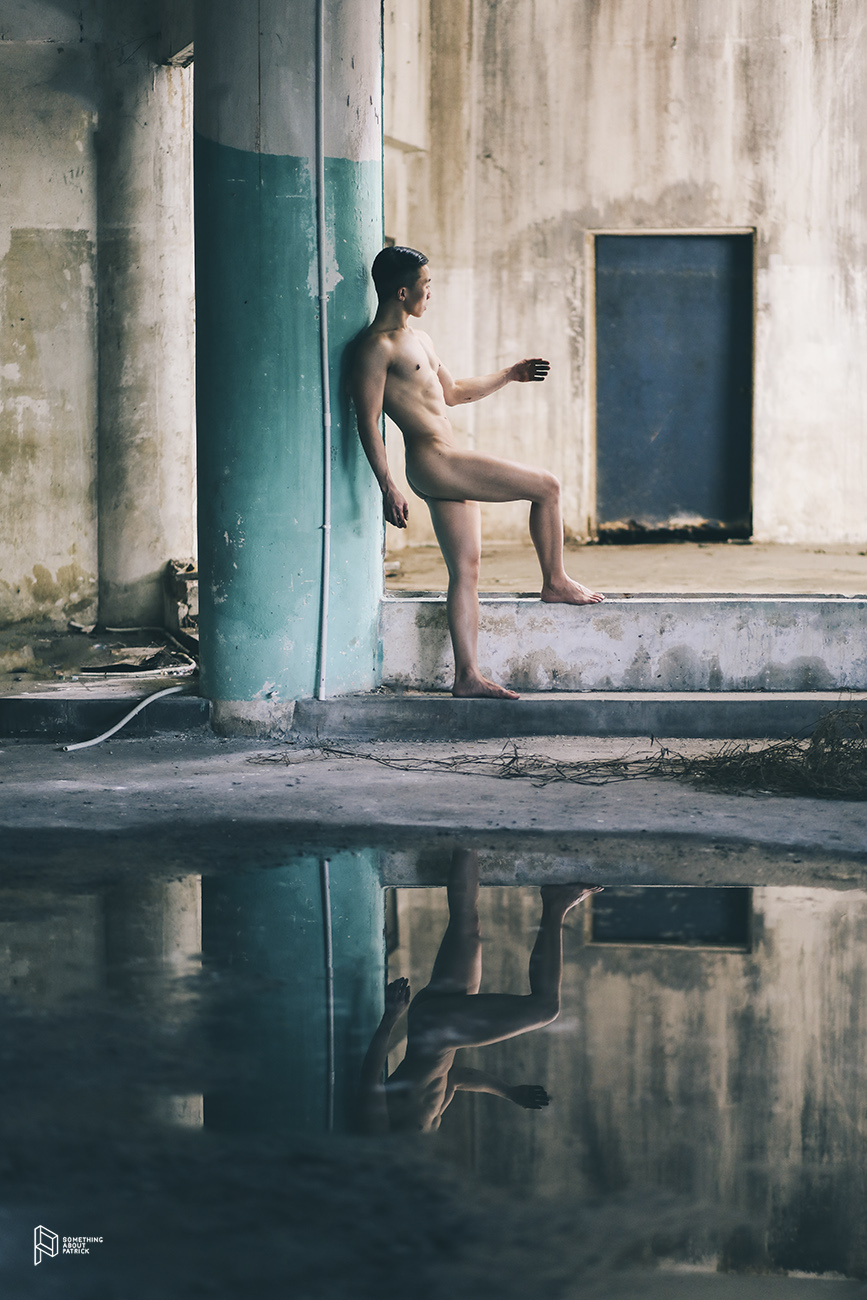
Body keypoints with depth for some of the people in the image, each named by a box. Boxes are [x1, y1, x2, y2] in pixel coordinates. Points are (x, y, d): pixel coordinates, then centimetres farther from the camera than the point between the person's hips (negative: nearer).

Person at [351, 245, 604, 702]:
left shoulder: (418, 339, 19)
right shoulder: (377, 346, -11)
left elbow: (452, 393, 31)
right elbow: (367, 420, -15)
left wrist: (509, 375, 27)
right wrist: (388, 488, -20)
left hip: (446, 468, 10)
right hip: (432, 461, -10)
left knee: (465, 569, 6)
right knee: (545, 486, -6)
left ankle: (467, 676, 5)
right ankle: (556, 582, 11)